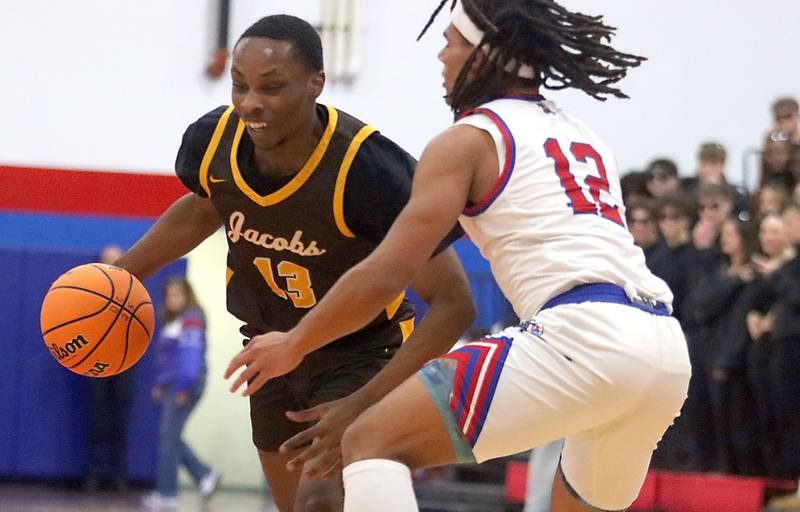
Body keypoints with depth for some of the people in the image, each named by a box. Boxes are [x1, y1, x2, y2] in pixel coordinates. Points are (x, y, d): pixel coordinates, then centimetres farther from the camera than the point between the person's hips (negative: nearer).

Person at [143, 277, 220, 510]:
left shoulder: (192, 320, -9)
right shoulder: (171, 321, 19)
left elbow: (191, 354, -17)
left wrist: (184, 386, -22)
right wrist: (159, 385, 16)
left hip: (185, 386, -9)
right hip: (171, 386, 9)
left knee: (169, 436, -7)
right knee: (171, 438, 10)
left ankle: (167, 493, -4)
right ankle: (205, 475, 15)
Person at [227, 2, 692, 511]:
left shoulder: (468, 140, 7)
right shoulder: (585, 139, 29)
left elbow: (386, 273, 1)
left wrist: (293, 345, 16)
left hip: (581, 336, -8)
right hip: (669, 350, 8)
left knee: (371, 444, -4)